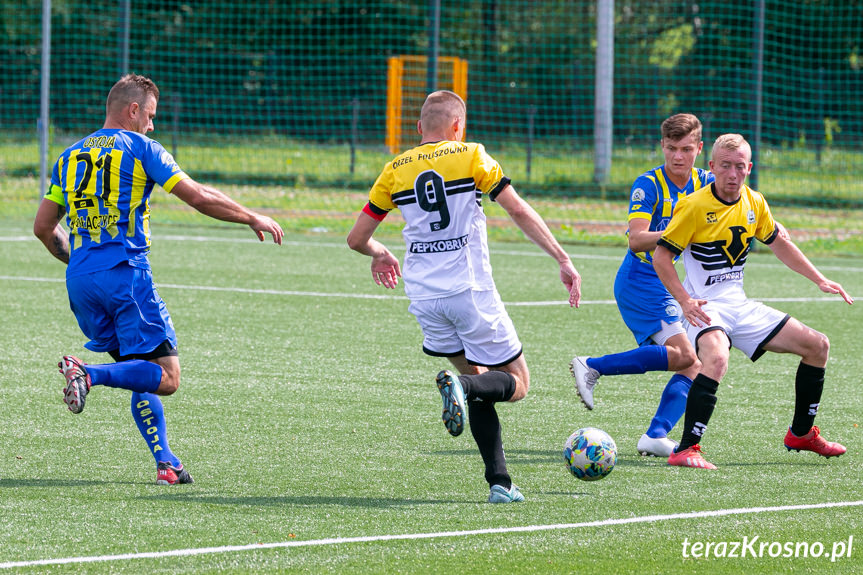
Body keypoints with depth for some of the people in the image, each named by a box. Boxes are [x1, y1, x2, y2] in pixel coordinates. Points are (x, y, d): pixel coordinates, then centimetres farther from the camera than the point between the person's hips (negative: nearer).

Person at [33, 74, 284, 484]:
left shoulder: (70, 156, 17)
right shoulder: (139, 148, 0)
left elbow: (43, 227, 17)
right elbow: (199, 197, -3)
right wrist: (253, 218, 9)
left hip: (80, 281, 7)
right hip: (125, 275, -7)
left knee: (142, 376, 16)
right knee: (166, 377, -7)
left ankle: (165, 462, 6)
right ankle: (89, 374, -27)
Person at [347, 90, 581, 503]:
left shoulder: (396, 170, 8)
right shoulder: (470, 156, 0)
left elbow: (357, 238, 11)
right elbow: (519, 211, -6)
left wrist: (380, 254, 34)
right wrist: (563, 261, -4)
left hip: (424, 298, 4)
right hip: (471, 292, -4)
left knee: (478, 380, 18)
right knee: (516, 383, 8)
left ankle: (499, 482, 4)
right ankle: (463, 385, -26)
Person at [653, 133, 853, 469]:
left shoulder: (754, 203, 4)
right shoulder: (695, 207, -15)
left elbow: (779, 243, 20)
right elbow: (660, 256, -13)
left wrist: (820, 281, 17)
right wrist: (685, 301, -24)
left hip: (739, 306, 7)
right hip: (704, 307, -7)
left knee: (817, 346, 7)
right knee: (716, 358, -38)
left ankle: (801, 434, 24)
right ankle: (686, 451, -37)